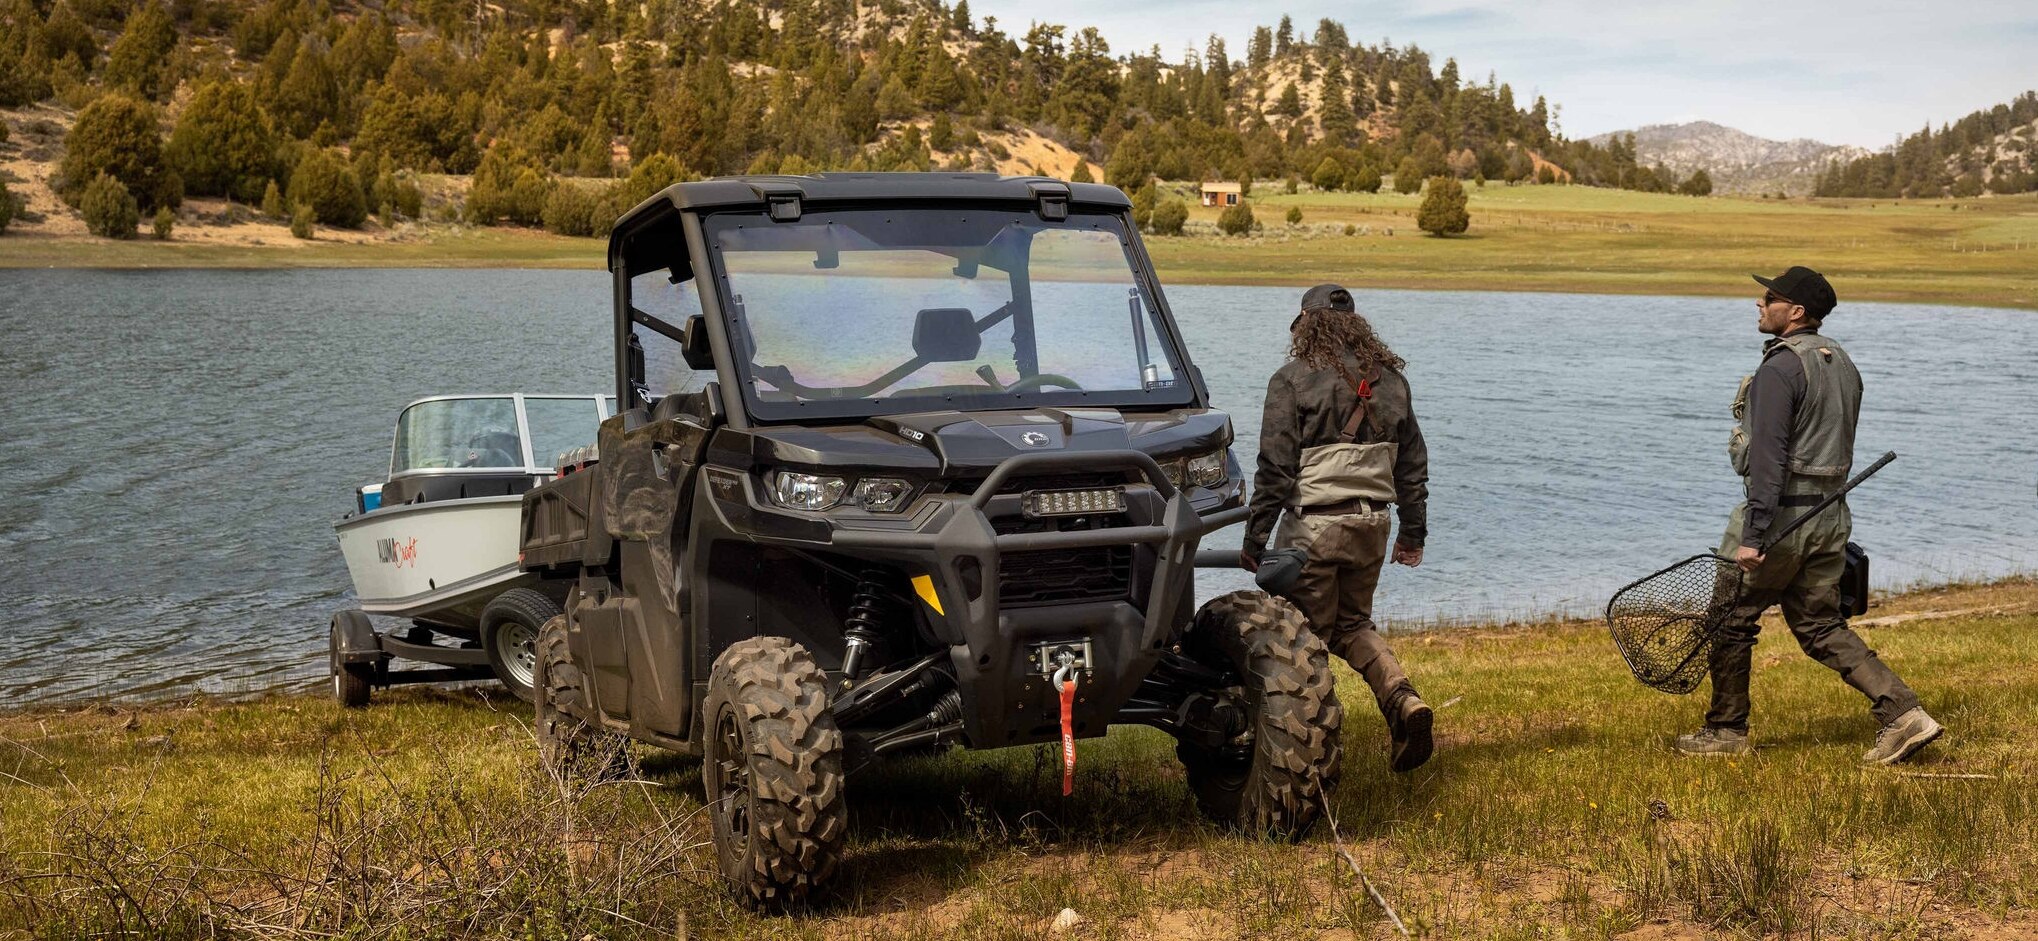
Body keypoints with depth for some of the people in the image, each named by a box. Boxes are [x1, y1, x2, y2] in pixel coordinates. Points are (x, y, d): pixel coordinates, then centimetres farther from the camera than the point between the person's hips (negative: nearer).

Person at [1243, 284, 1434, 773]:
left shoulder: (1293, 379, -8)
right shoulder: (1389, 379, 9)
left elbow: (1275, 467, -10)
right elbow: (1413, 462, 14)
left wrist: (1254, 538, -4)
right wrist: (1413, 531, 22)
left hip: (1313, 526, -5)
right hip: (1371, 524, 6)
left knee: (1307, 636, 4)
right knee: (1353, 624, 21)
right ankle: (1403, 700, -1)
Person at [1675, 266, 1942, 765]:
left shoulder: (1780, 366, -16)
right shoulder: (1842, 363, 13)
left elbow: (1768, 455, -23)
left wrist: (1752, 534, -25)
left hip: (1781, 512, -8)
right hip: (1831, 514, 8)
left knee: (1731, 620, 7)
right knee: (1820, 626, 14)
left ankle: (1727, 731, 16)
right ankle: (1903, 712, 2)